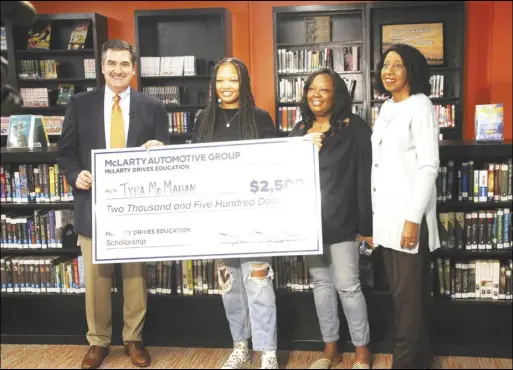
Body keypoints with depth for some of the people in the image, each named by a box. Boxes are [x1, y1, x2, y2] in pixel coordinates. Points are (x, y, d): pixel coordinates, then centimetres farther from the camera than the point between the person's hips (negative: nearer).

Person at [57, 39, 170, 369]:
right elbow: (66, 151, 7)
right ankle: (98, 341, 24)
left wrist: (157, 150, -18)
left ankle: (134, 339, 25)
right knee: (96, 277, 8)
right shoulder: (80, 104, 5)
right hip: (93, 203, 0)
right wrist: (76, 175, -12)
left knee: (136, 275, 9)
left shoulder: (153, 107, 4)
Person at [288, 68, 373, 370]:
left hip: (341, 220, -6)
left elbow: (365, 177, -9)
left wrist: (366, 224, -12)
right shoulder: (300, 130, 11)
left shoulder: (354, 127, -7)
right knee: (321, 283, 13)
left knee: (347, 285, -1)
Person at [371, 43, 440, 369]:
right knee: (401, 291, 14)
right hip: (387, 214, 8)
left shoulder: (420, 106, -9)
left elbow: (429, 167, -15)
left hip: (409, 214, -8)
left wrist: (413, 218, -20)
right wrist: (373, 213, 14)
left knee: (409, 293, 0)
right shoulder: (387, 108, 14)